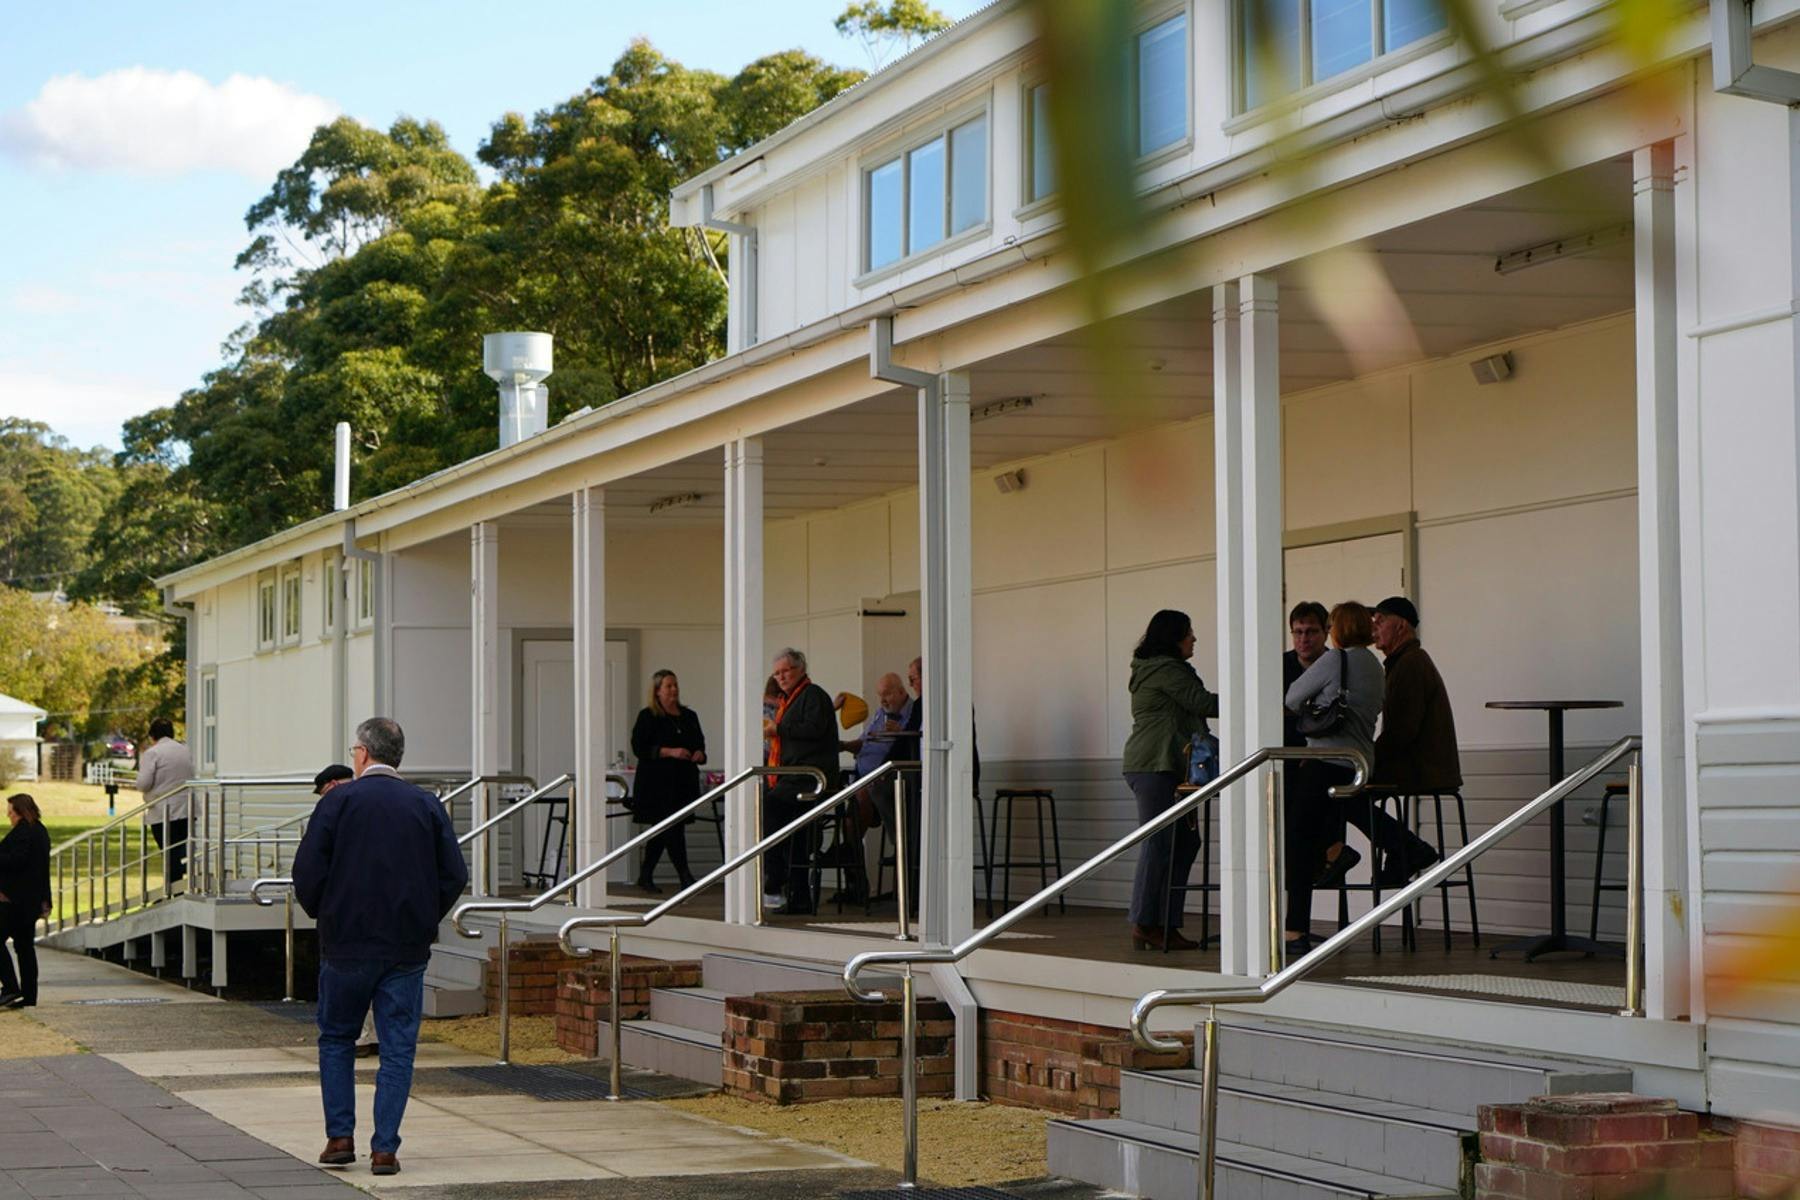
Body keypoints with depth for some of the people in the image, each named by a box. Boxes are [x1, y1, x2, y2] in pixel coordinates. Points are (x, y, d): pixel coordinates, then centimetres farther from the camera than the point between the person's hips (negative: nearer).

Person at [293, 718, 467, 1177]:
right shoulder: (427, 806, 3)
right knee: (397, 1048, 5)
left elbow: (307, 871, -7)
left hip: (346, 945, -1)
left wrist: (322, 915, 9)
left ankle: (340, 1137, 11)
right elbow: (455, 876, 1)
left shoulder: (338, 801, -4)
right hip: (407, 949, 1)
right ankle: (385, 1148, 0)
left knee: (336, 1040, 15)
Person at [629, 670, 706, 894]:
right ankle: (684, 876, -12)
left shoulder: (689, 716, 15)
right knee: (673, 830, -11)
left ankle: (646, 876, 20)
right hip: (657, 782, -6)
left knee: (663, 831, 10)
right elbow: (639, 748, -11)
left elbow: (699, 743, 23)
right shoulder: (648, 717, -3)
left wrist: (699, 754, -1)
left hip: (683, 781, 6)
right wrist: (670, 752, -20)